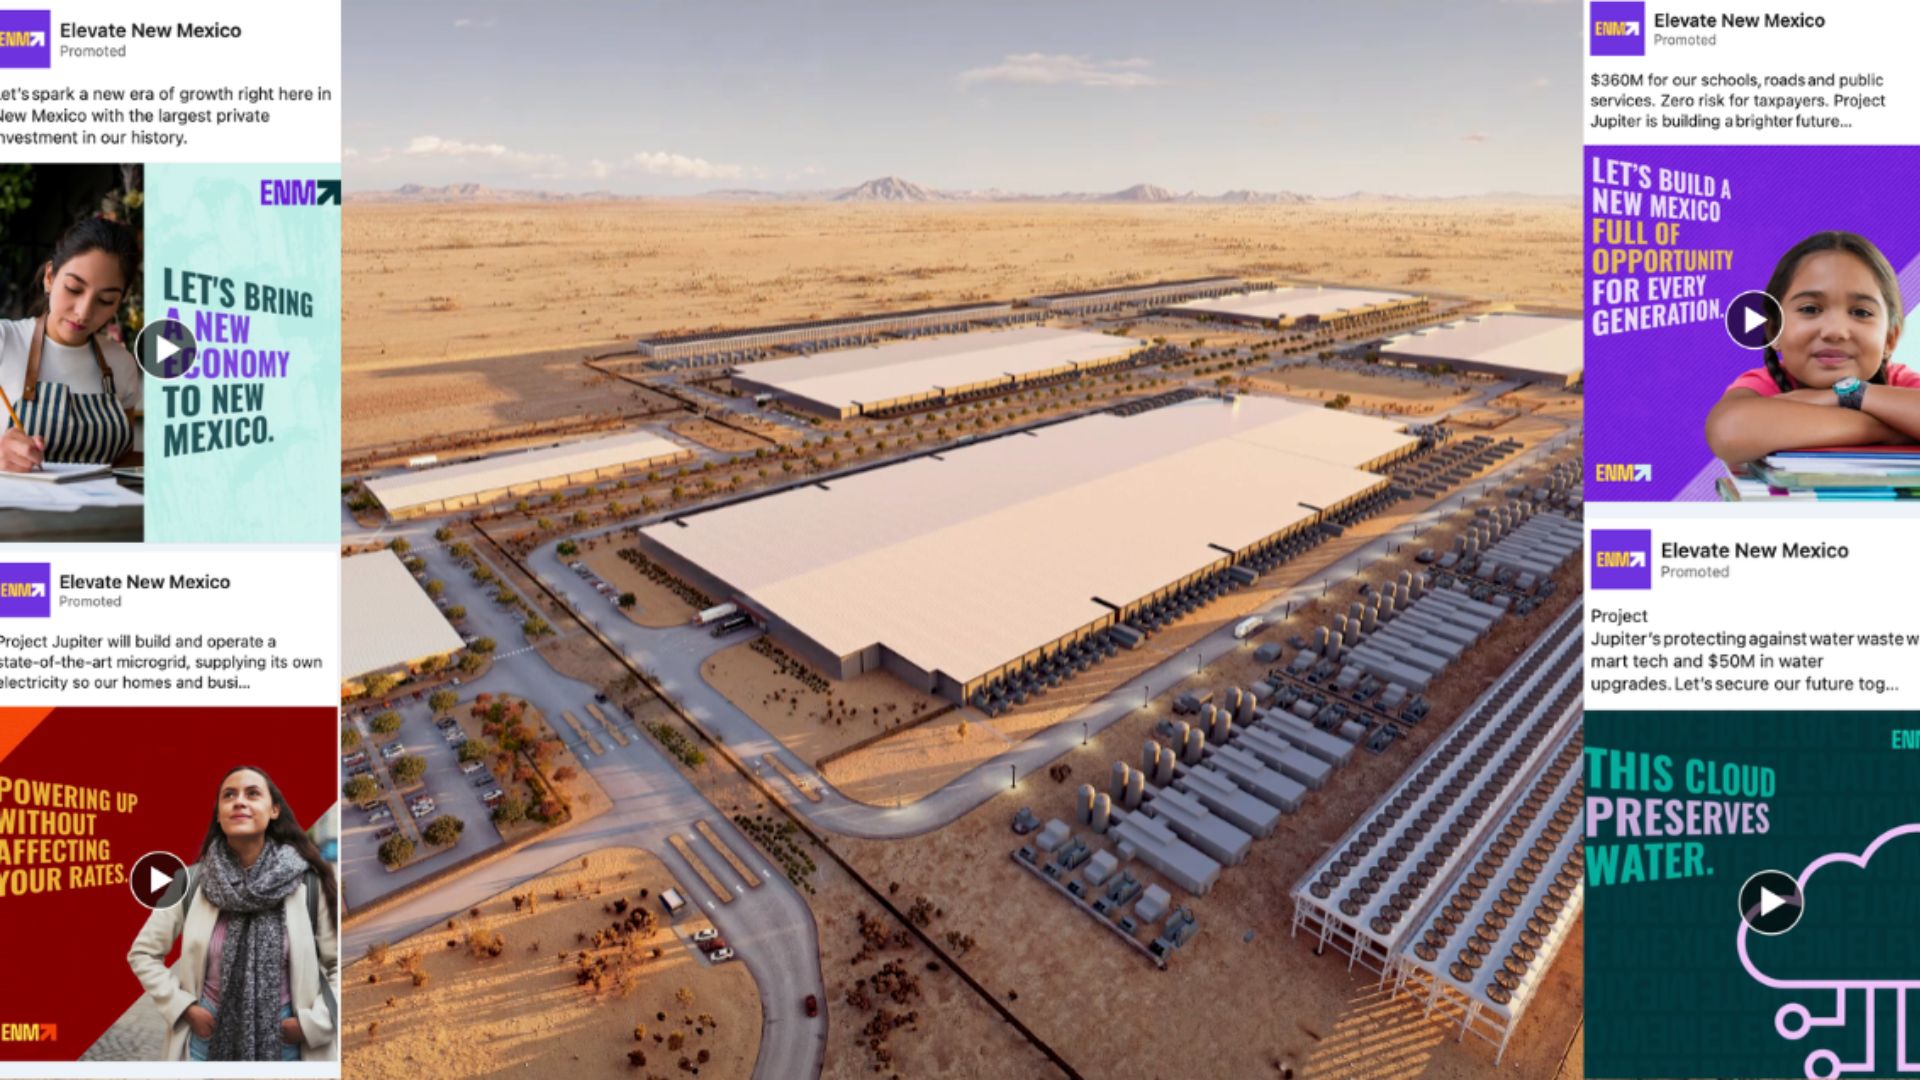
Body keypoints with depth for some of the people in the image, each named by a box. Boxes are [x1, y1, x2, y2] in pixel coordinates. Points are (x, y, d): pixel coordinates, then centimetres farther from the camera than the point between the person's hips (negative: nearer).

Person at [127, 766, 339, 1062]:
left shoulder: (307, 882, -10)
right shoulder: (192, 881, -5)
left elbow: (338, 963, -4)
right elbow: (143, 953, 6)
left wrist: (312, 1023, -12)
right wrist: (184, 1007, -3)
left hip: (282, 1040, -1)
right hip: (209, 1036, 1)